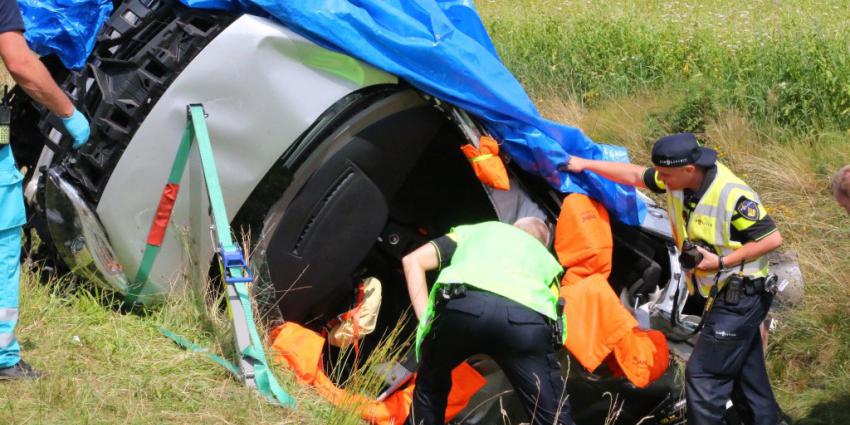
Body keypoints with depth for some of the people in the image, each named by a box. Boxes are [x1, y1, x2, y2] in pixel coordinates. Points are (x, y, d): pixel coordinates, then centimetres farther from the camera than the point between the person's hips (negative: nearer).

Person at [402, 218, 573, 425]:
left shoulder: (474, 230, 41)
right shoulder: (546, 259, 41)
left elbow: (413, 260, 30)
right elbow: (555, 322, 29)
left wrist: (426, 321, 27)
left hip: (464, 304, 0)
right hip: (529, 318, 0)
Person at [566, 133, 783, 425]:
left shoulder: (732, 196, -27)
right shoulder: (679, 181, -3)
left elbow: (772, 239, -23)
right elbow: (636, 176, 12)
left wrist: (721, 262, -25)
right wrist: (587, 165, 12)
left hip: (741, 296, -8)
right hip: (723, 294, 8)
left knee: (702, 374, -10)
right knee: (746, 375, 16)